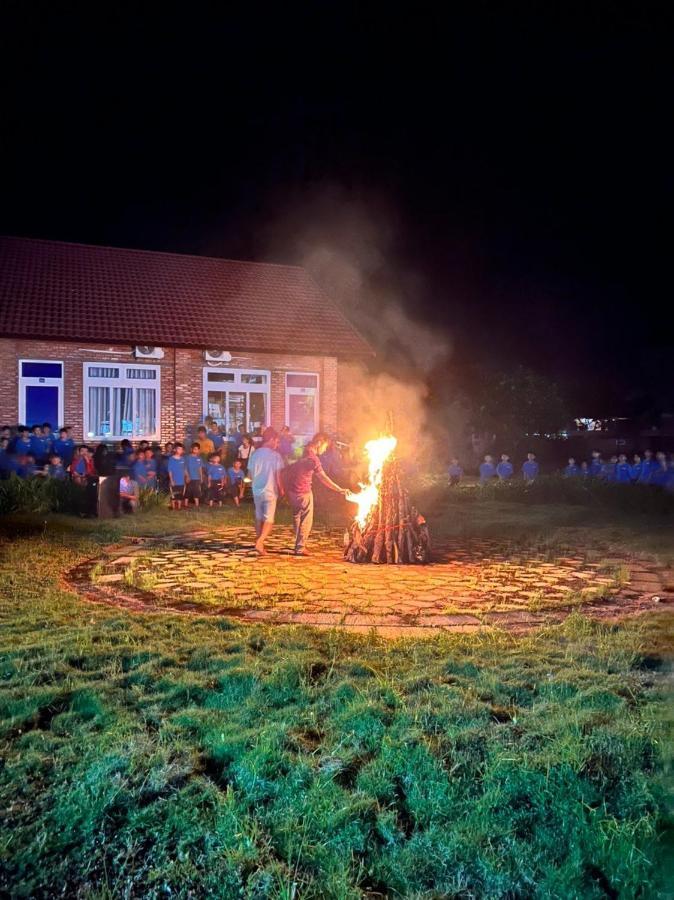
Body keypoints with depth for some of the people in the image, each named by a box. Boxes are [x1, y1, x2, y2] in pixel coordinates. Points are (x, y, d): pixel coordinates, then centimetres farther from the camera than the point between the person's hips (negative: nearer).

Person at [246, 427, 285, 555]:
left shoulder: (255, 454, 2)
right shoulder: (275, 455, -10)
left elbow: (250, 475, 6)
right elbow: (278, 476, -10)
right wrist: (281, 489, 4)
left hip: (257, 491, 5)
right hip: (270, 491, -5)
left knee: (259, 518, 16)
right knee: (269, 520, 0)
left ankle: (260, 543, 24)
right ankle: (259, 542, -17)